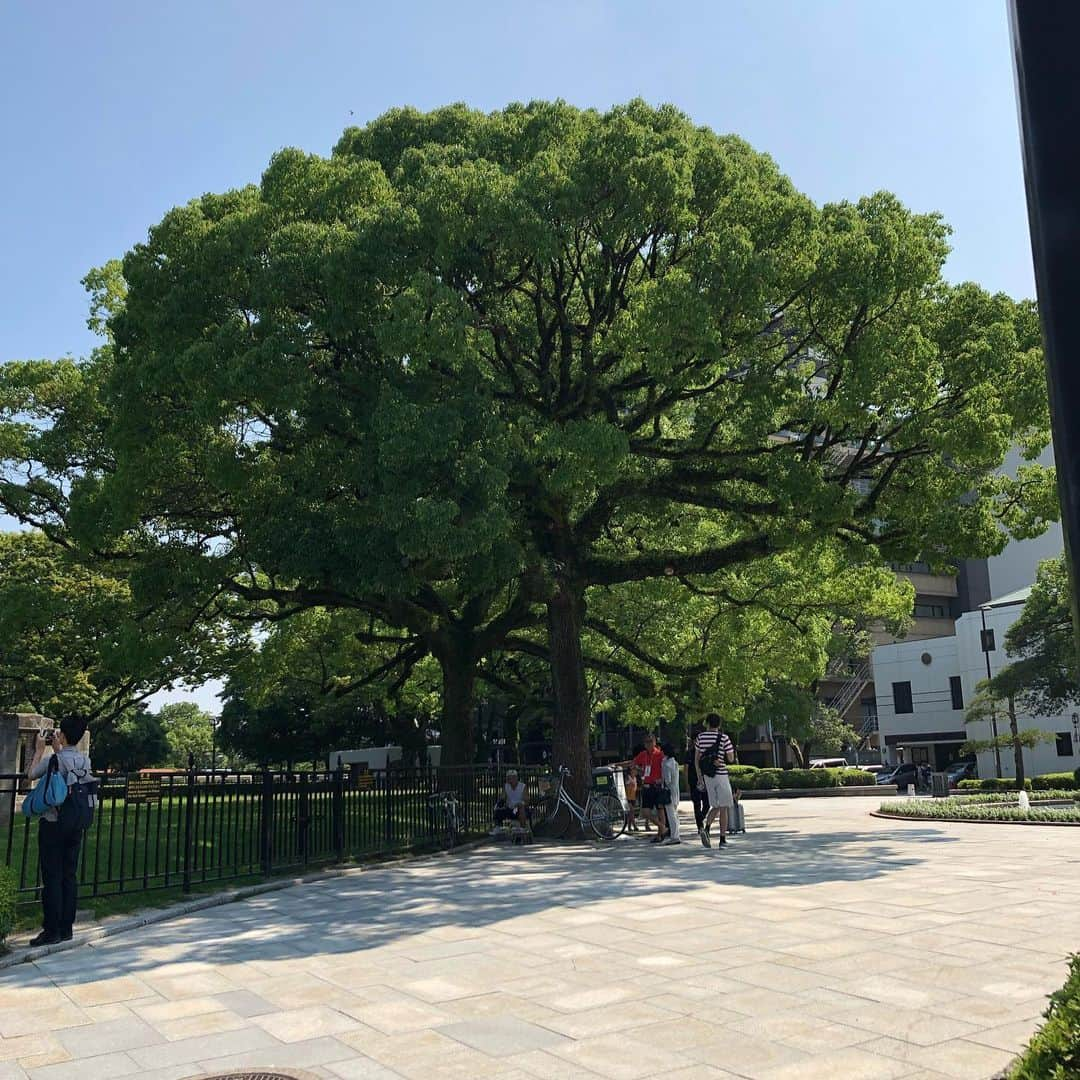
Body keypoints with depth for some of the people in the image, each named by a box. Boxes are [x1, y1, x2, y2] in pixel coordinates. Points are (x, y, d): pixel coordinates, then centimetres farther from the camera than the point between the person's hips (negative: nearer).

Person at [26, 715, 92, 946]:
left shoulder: (53, 760, -16)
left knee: (52, 878, 0)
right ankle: (66, 928, 15)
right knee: (69, 877, 10)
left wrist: (40, 749, 12)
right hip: (75, 825, 6)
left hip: (53, 825, -6)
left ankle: (52, 931, 3)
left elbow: (32, 774, 3)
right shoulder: (85, 761, 2)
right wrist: (56, 749, 23)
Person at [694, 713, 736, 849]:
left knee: (715, 806, 15)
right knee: (723, 808, 4)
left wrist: (699, 776, 15)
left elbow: (696, 759, 8)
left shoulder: (700, 737, 4)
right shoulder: (723, 738, -7)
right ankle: (722, 839, 4)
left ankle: (706, 828, -8)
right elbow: (731, 758, -6)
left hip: (707, 776, 4)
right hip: (721, 775, -4)